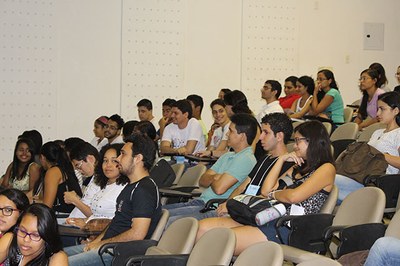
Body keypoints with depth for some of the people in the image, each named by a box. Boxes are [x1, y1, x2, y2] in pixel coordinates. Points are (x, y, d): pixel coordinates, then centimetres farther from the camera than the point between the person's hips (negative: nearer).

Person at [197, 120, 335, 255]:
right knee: (203, 227, -10)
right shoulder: (298, 168, 28)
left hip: (289, 228, -9)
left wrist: (274, 194, 6)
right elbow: (265, 190, 18)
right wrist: (281, 160, 16)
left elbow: (294, 197, -15)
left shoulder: (326, 168, 0)